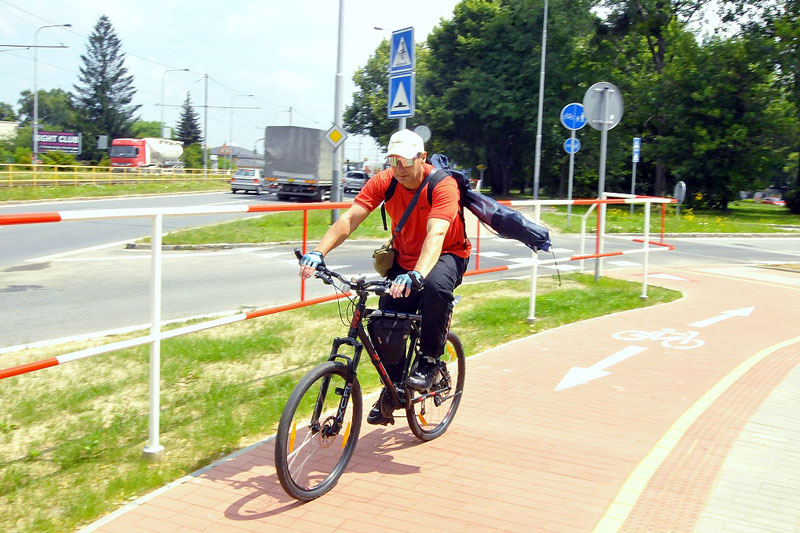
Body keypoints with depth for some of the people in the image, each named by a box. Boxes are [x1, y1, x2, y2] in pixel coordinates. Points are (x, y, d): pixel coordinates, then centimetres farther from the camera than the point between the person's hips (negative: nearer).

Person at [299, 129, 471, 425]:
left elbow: (436, 234, -42)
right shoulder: (383, 181, -16)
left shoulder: (442, 184, -27)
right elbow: (349, 218, -25)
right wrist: (318, 252, -42)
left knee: (435, 286, -37)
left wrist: (416, 275, -59)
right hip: (404, 257, 4)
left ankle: (429, 360, -14)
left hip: (447, 254, -4)